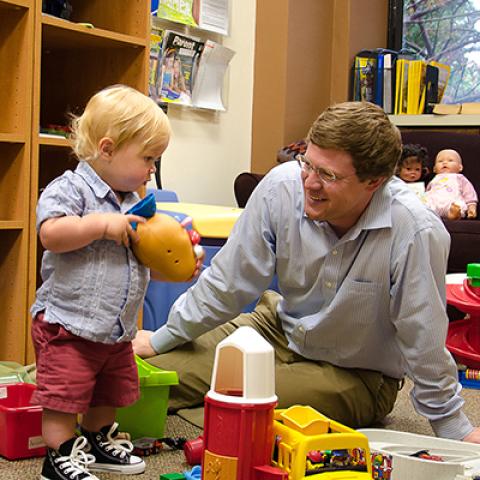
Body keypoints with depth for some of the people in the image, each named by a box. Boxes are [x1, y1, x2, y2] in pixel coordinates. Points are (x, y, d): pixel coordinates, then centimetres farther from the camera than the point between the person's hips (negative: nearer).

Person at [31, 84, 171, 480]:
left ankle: (98, 443, 40)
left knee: (109, 393, 21)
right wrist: (102, 223, -28)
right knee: (64, 395, -3)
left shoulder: (134, 204, 11)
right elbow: (51, 234, -30)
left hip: (117, 329, 8)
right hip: (68, 325, -8)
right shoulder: (70, 189, -13)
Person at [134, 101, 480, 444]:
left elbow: (425, 341, -19)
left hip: (358, 375, -3)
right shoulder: (283, 186, -19)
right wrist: (163, 339, 1)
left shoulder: (416, 234, -32)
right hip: (281, 328, 4)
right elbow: (230, 280, -6)